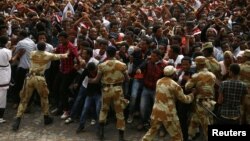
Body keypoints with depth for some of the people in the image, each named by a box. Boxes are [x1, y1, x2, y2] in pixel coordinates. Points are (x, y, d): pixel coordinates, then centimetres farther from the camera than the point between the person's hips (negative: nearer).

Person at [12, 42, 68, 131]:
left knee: (24, 99, 8)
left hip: (29, 77, 2)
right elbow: (60, 56, 17)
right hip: (40, 78, -2)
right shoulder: (48, 55, 5)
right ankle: (46, 118, 27)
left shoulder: (32, 53, 11)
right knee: (44, 97, 20)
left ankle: (17, 120, -1)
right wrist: (66, 54, 39)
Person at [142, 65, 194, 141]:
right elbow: (184, 99, -3)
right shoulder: (174, 85, -13)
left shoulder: (159, 81, 5)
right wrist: (192, 95, 15)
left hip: (156, 111, 6)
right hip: (168, 113, -6)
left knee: (152, 130, 25)